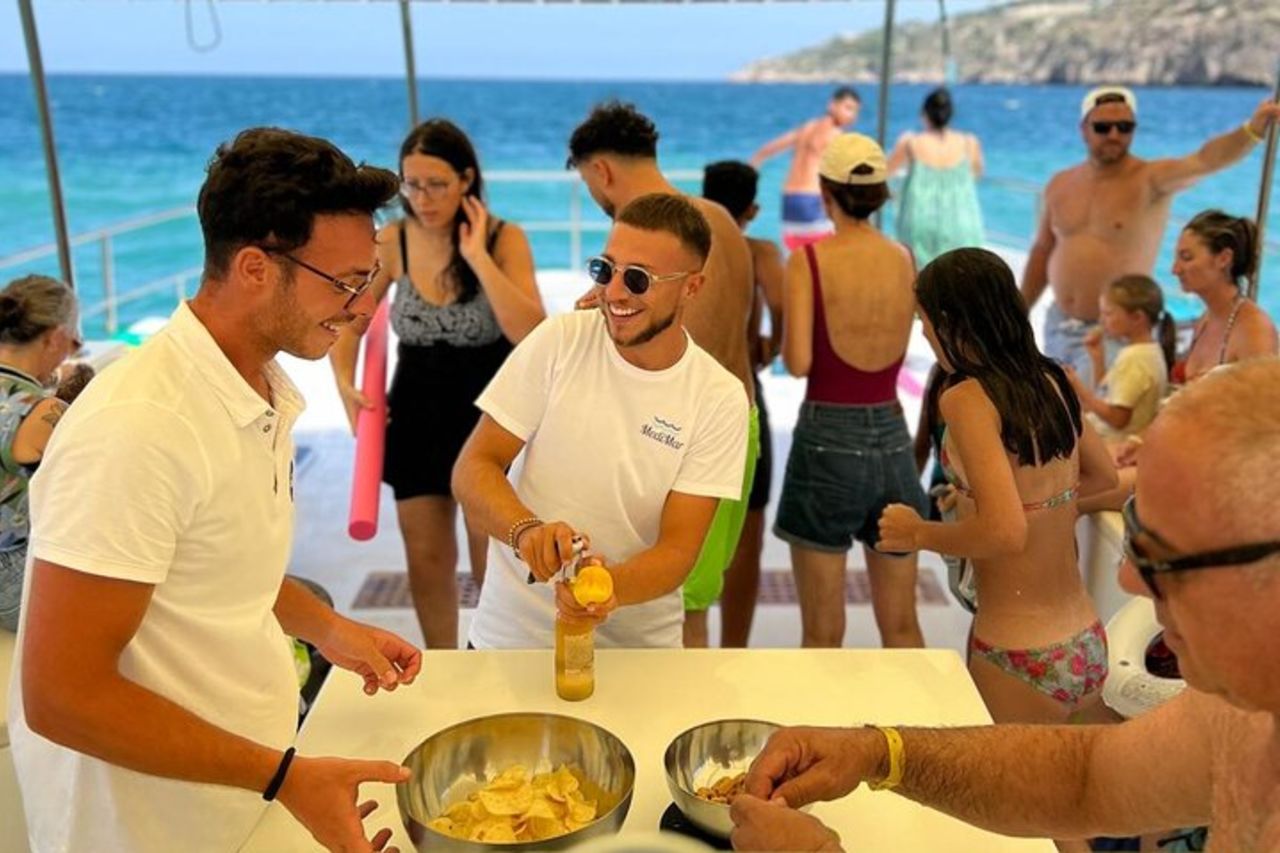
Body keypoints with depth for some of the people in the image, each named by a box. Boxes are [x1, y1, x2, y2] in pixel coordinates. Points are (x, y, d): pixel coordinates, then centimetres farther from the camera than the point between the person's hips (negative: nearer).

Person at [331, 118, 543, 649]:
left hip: (490, 417, -3)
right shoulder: (391, 242, -4)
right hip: (416, 416, 3)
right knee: (426, 561, 13)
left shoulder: (504, 239, -11)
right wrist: (346, 384, -9)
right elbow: (349, 323, 8)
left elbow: (533, 336, -24)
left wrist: (478, 257, -24)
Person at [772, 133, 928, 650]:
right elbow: (896, 350, 9)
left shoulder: (809, 260, -9)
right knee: (901, 627, 16)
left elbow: (798, 363, -14)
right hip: (892, 437, 4)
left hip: (827, 438, -4)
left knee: (823, 634, 8)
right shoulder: (905, 260, 3)